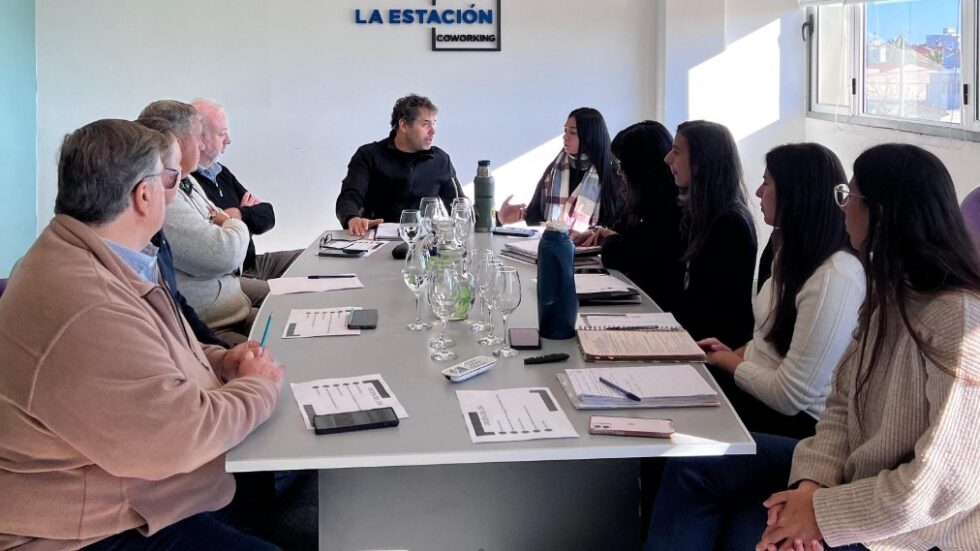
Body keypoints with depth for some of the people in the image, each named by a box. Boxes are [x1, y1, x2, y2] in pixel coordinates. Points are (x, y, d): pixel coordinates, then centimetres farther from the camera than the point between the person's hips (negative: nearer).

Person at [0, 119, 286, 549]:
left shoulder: (85, 257, 6)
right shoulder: (84, 311, -31)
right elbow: (183, 435, -29)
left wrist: (218, 362, 3)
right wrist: (261, 386, -11)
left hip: (134, 496, 11)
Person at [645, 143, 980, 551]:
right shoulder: (890, 294, 4)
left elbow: (941, 485, -29)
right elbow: (843, 402, 6)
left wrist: (822, 512, -22)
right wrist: (812, 483, -11)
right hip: (859, 477, 9)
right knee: (693, 464, 3)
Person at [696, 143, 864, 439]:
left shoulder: (835, 278, -25)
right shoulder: (799, 254, 7)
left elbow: (791, 395, -24)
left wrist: (731, 362, -8)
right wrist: (737, 354, 2)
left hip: (796, 420, -9)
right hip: (768, 392, 9)